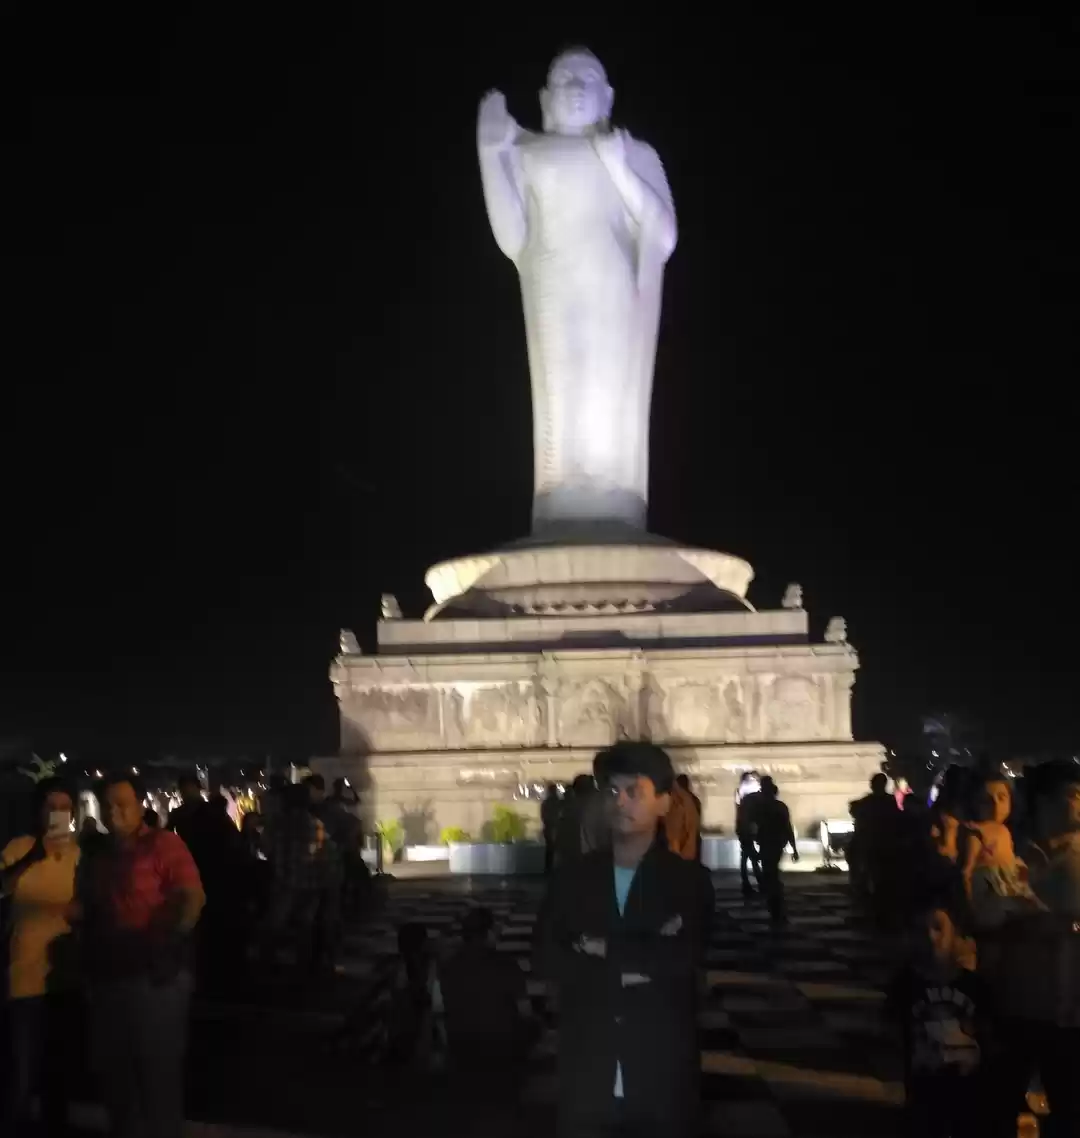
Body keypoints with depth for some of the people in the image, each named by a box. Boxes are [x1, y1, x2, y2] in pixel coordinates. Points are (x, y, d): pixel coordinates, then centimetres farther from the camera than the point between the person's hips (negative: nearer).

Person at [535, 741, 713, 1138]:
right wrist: (626, 969, -12)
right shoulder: (572, 878, 5)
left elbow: (683, 958, -16)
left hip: (662, 1075, -1)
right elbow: (546, 959, -5)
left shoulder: (689, 880, 0)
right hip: (587, 1075, 2)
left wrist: (607, 950, -10)